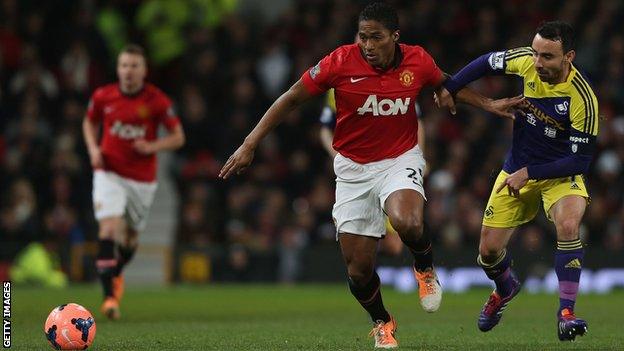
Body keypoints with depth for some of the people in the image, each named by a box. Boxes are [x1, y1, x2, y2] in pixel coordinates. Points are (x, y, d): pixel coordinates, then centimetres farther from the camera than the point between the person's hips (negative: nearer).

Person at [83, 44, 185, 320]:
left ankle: (115, 274, 46)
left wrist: (152, 146, -19)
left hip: (143, 179, 1)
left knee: (131, 236, 13)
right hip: (109, 173, -1)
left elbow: (178, 137, -2)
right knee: (110, 227, -20)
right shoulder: (102, 97, -4)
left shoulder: (157, 101, -9)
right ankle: (109, 295, -21)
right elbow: (90, 123, 16)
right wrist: (93, 148, -2)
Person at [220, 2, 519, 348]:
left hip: (400, 160, 0)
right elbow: (291, 99, -8)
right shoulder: (340, 62, -18)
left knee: (407, 223, -34)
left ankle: (425, 268, 2)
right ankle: (382, 323, 31)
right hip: (353, 168, 0)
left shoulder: (417, 61, -12)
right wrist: (249, 144, -10)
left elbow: (448, 85, 13)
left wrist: (487, 104, 9)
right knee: (358, 270, -1)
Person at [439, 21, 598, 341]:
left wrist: (529, 173, -23)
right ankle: (505, 289, 40)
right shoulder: (527, 62, -16)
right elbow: (489, 61, 6)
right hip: (517, 169, 4)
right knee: (489, 250, 4)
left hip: (561, 174, -4)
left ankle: (566, 313, -27)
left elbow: (579, 160, -23)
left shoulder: (583, 98, -28)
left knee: (568, 226, -35)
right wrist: (449, 87, 2)